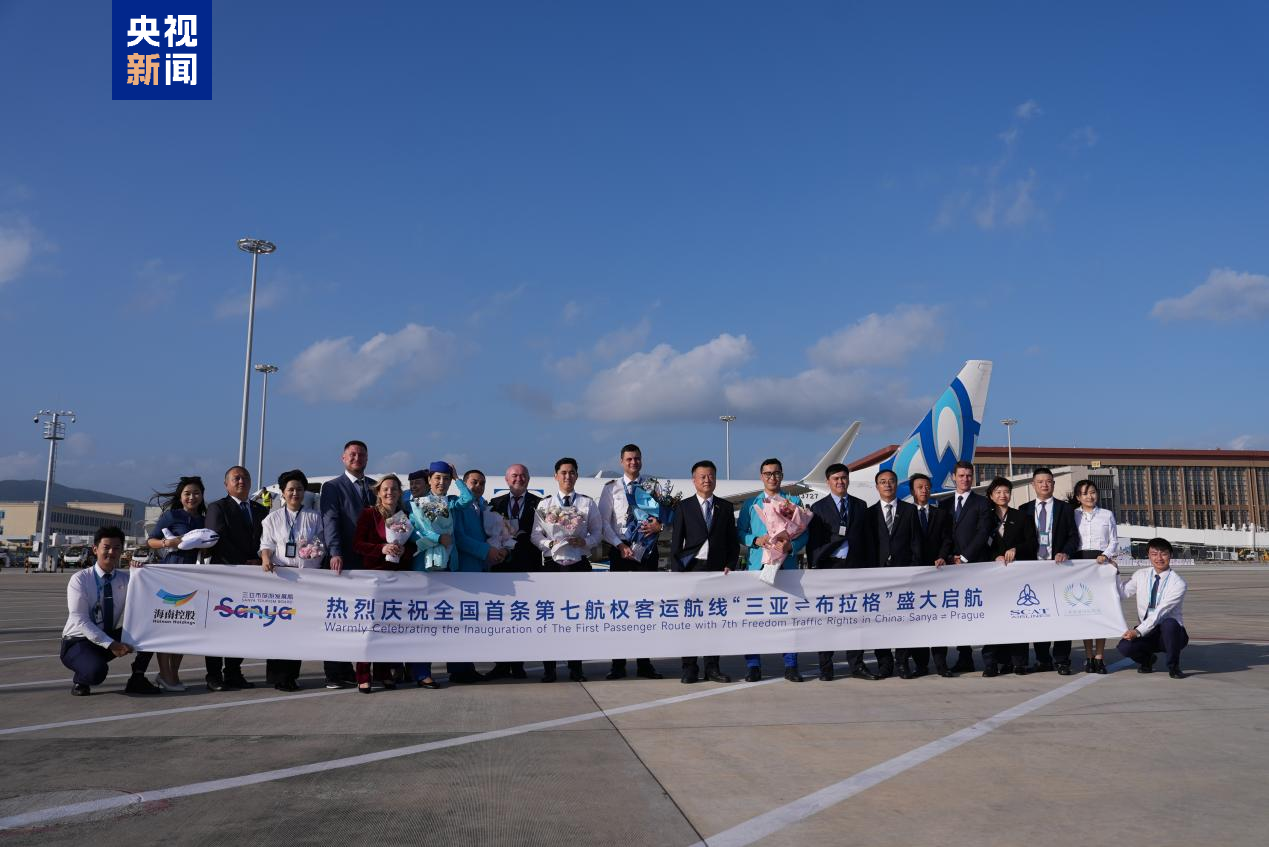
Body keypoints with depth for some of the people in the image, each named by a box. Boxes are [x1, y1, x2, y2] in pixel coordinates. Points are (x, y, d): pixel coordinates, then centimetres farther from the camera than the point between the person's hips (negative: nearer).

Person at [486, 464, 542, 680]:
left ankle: (517, 665, 8)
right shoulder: (495, 504, 13)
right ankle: (502, 665, 9)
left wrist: (519, 535, -11)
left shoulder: (538, 504, 6)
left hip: (527, 566, -2)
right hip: (502, 565, 2)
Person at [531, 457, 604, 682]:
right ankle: (549, 668, 7)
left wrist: (585, 542, -11)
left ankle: (576, 667, 13)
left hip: (579, 564, 1)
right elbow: (536, 535, 5)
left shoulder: (588, 503, 8)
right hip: (553, 563, 0)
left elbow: (598, 533, 9)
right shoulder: (545, 504, 7)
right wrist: (550, 543, -15)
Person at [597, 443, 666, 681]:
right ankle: (618, 664, 6)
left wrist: (659, 525, -15)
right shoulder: (611, 488, 5)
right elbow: (603, 521, -1)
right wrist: (620, 545, -13)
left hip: (647, 551, 1)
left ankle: (644, 664, 10)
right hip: (620, 550, -1)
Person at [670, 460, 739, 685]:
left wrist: (730, 565, 0)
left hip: (717, 569, 2)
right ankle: (689, 668, 7)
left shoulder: (725, 508, 12)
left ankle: (712, 668, 12)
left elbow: (733, 541, 13)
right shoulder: (684, 507, 6)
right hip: (691, 568, -2)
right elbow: (675, 541, 2)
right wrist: (677, 571, -6)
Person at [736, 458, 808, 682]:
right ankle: (753, 666, 5)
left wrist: (792, 545, -13)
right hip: (757, 564, 0)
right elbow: (740, 532, 8)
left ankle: (790, 665, 8)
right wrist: (757, 540, -11)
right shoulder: (750, 504, 14)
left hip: (787, 565, 0)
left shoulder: (794, 502, 13)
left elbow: (804, 532, 7)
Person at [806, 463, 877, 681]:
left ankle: (856, 665, 12)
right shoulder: (818, 508, 5)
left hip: (855, 567, 2)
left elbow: (868, 539, 11)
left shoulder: (860, 506, 13)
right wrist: (815, 567, -7)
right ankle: (825, 667, 9)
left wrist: (870, 567, 5)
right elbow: (812, 541, 1)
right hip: (829, 567, -2)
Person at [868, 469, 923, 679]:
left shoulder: (910, 510, 10)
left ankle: (902, 662, 7)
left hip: (904, 570, 0)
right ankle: (884, 662, 9)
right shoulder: (870, 513, 10)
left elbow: (915, 541, 6)